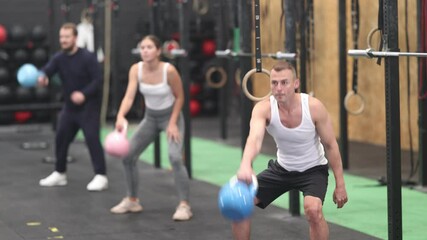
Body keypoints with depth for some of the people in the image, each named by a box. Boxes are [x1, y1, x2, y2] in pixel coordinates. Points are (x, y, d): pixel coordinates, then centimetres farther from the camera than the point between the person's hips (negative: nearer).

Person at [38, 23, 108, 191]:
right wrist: (42, 76, -41)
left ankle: (101, 176, -13)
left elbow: (98, 80, -17)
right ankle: (59, 173, 25)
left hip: (89, 105, -6)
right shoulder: (59, 58, 1)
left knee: (92, 138, -15)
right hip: (69, 106, 6)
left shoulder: (88, 57, -15)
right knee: (61, 138, 10)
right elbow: (48, 69, -16)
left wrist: (84, 94, -30)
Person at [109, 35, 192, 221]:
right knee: (128, 156, 2)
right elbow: (129, 96, -24)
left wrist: (172, 123, -17)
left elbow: (179, 97, -12)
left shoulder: (169, 70, -25)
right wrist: (121, 116, -43)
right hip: (150, 117, 5)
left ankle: (184, 206, -18)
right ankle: (132, 201, 20)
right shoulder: (136, 69, -14)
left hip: (171, 116, -5)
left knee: (175, 157, -25)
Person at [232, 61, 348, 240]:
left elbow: (331, 145, -13)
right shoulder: (263, 108, -24)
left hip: (313, 169, -3)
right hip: (282, 168, 3)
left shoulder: (314, 107, -25)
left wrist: (340, 185, -12)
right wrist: (245, 165, -65)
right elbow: (255, 138, -44)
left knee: (313, 209, -31)